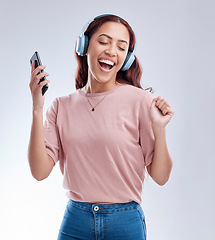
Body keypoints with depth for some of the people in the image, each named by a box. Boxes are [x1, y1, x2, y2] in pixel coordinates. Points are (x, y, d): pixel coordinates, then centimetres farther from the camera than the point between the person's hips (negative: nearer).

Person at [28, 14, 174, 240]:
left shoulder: (140, 100, -8)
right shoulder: (62, 106, 0)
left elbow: (160, 176, -4)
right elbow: (40, 171, -8)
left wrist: (159, 129, -20)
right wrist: (37, 109, -12)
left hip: (125, 221, -2)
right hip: (74, 221, 2)